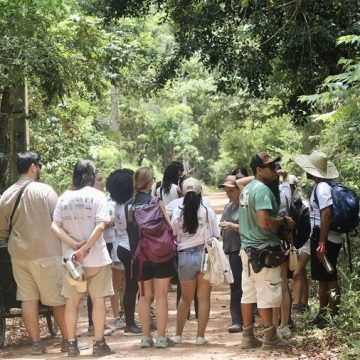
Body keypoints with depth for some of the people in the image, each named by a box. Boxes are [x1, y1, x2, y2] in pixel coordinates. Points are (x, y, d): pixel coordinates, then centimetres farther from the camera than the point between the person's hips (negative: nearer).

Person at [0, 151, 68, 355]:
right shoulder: (44, 191, -12)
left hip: (19, 254, 4)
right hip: (46, 254, -4)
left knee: (28, 299, 7)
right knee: (59, 298, 6)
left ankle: (36, 343, 9)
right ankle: (67, 340, 12)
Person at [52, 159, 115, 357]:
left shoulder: (64, 198, 4)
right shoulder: (96, 195, -6)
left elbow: (55, 227, -5)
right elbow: (100, 225, -17)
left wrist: (75, 244, -11)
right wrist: (85, 248, -17)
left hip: (71, 256, 3)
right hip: (96, 256, -3)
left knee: (72, 301, 9)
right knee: (98, 299, 3)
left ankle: (72, 344, 9)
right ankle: (99, 344, 3)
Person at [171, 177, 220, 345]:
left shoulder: (178, 212, -2)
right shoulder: (208, 211, -4)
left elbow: (173, 236, 0)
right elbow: (216, 236, -2)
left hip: (185, 256, 2)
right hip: (205, 254, -2)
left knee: (186, 297, 16)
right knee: (204, 298, 5)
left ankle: (178, 334, 19)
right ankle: (200, 336, 3)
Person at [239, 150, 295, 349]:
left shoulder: (247, 189, 13)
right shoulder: (262, 190, -17)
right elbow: (264, 222, -27)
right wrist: (284, 221, -11)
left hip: (247, 247, 9)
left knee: (248, 293, 11)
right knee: (266, 295, -1)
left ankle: (248, 337, 16)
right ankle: (270, 338, 5)